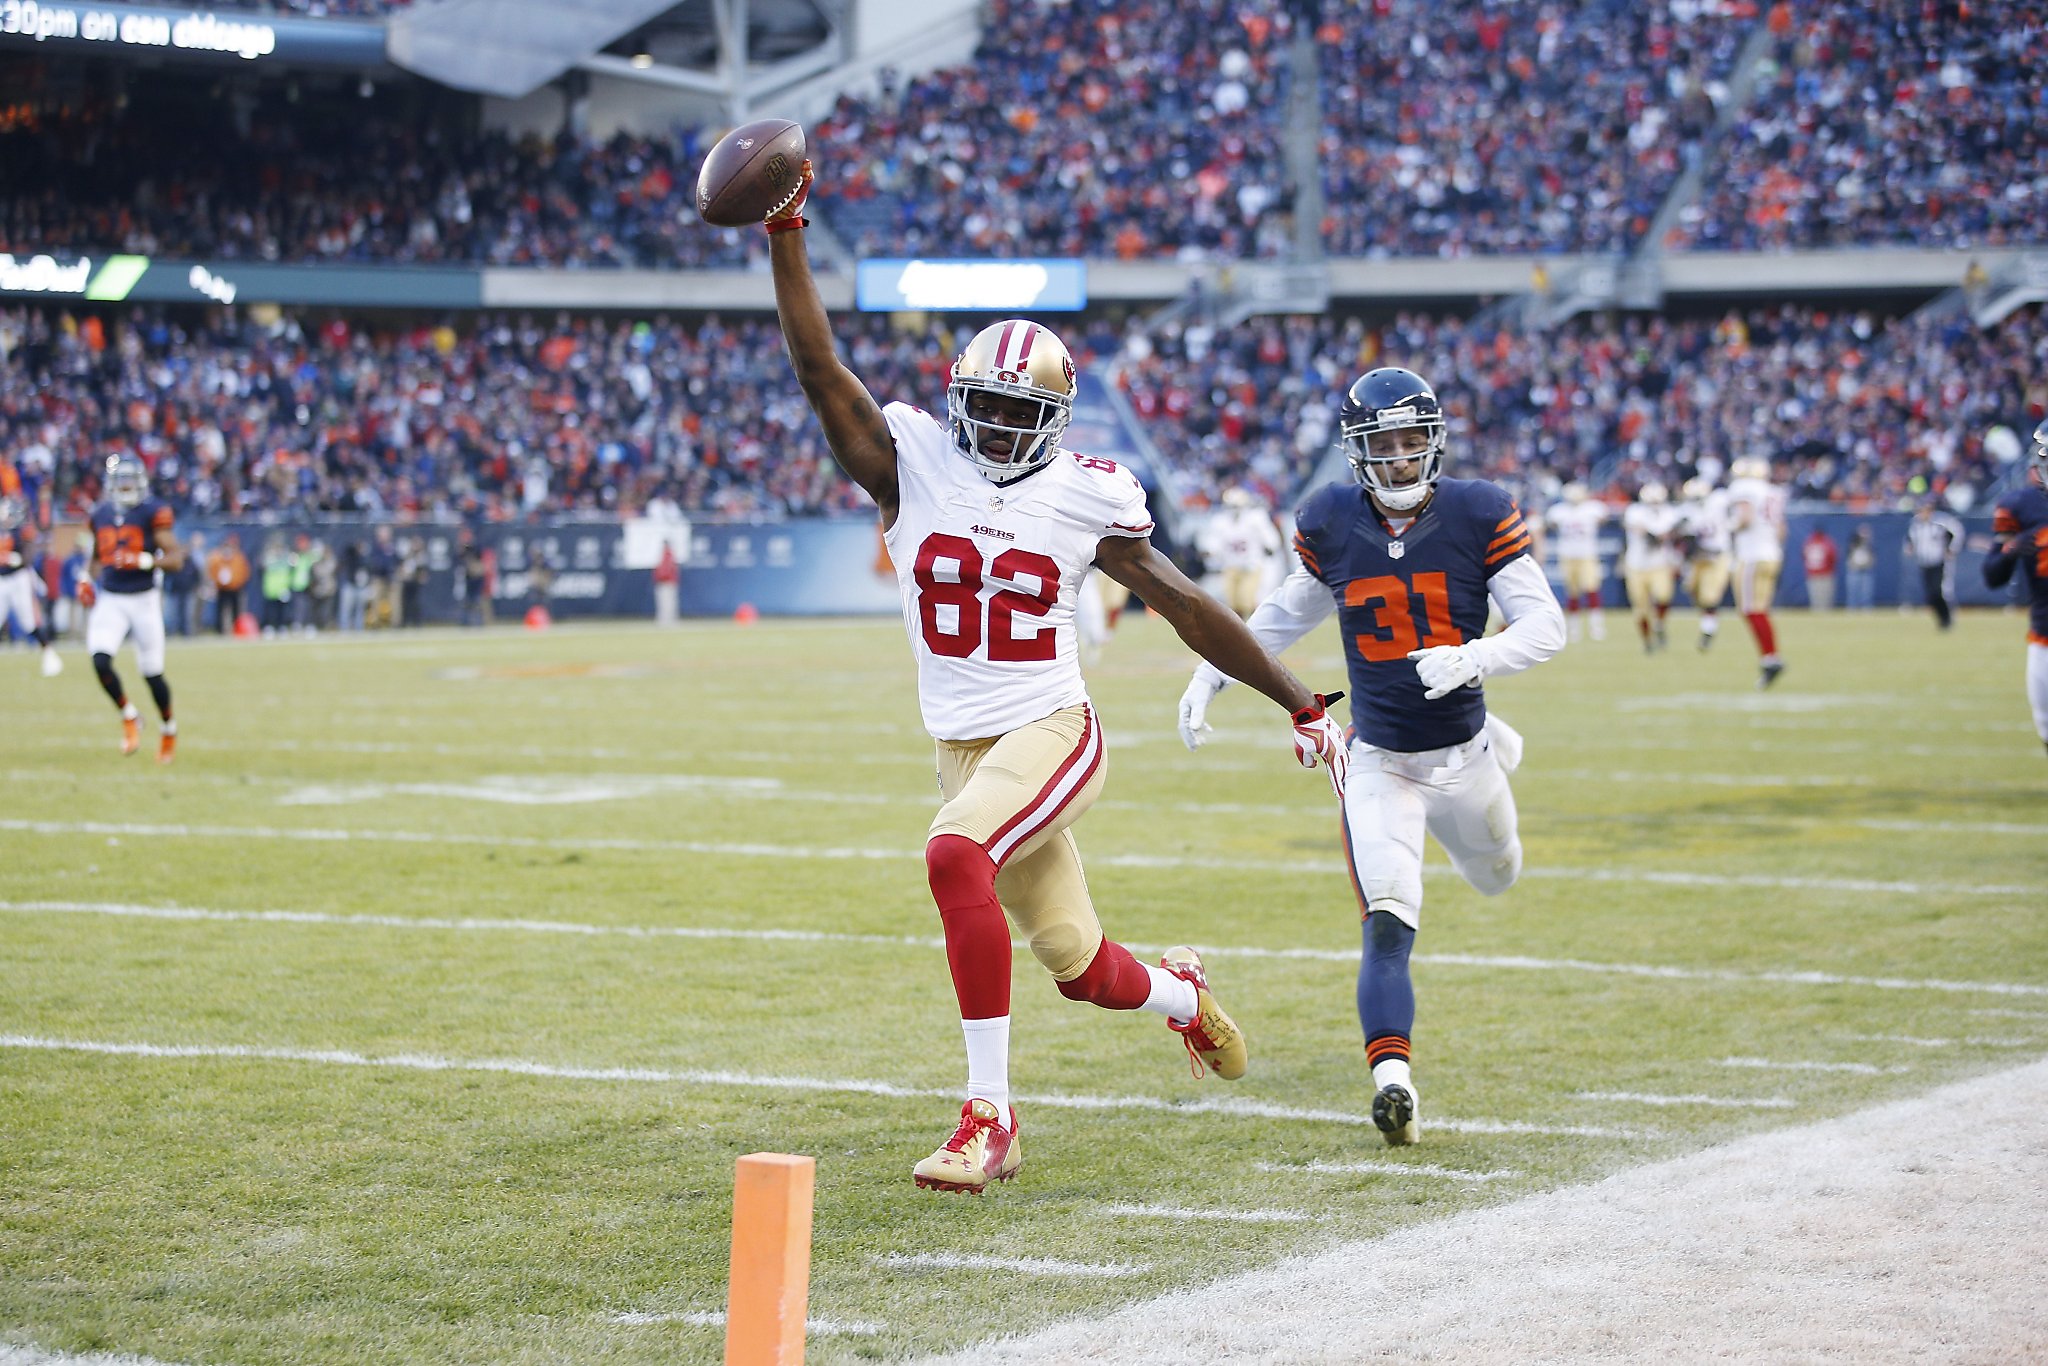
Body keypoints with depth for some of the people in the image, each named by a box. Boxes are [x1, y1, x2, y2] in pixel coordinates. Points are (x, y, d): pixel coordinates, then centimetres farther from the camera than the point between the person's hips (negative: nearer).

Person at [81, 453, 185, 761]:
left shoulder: (153, 512, -8)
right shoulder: (101, 515, 7)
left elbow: (175, 557, -11)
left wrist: (143, 561, -25)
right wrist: (90, 581, 5)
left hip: (143, 599, -3)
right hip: (109, 600, 3)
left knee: (152, 672, 4)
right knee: (100, 661, -18)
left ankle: (169, 727, 29)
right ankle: (128, 718, 5)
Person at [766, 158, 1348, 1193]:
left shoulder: (1084, 497, -2)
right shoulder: (912, 464, -1)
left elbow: (1187, 606, 5)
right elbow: (820, 370, -11)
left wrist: (1301, 705, 9)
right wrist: (786, 238, -21)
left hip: (1051, 731, -3)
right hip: (964, 747, 3)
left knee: (956, 857, -32)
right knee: (1077, 967, 10)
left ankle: (989, 1114, -27)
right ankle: (1181, 994, 48)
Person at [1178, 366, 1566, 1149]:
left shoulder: (1478, 515, -13)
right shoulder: (1329, 525, -6)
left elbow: (1545, 625, -14)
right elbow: (1291, 610, 13)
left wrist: (1471, 659, -33)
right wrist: (1213, 674, 8)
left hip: (1459, 754, 1)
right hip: (1379, 762, -1)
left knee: (1494, 878, 28)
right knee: (1387, 931, -18)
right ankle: (1391, 1079, -24)